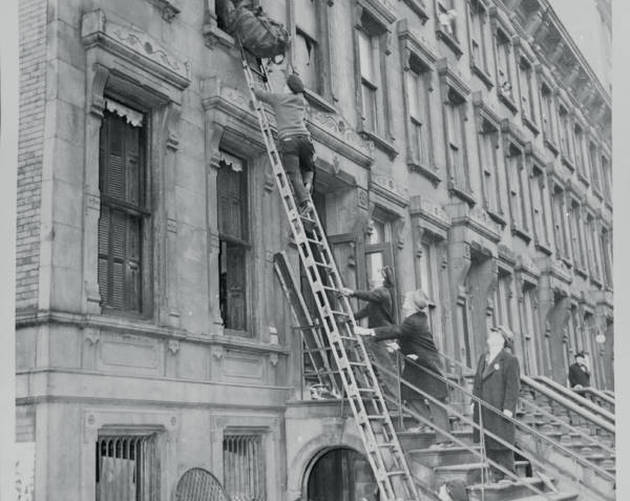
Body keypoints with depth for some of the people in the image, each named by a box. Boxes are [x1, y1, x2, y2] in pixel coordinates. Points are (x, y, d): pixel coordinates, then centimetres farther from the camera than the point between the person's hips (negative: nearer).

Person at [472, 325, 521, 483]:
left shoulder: (510, 360, -7)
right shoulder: (483, 358, 17)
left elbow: (513, 386, -12)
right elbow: (477, 382, 20)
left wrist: (508, 407, -17)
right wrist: (474, 401, 14)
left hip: (500, 410, -7)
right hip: (483, 410, 7)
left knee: (503, 444, -3)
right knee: (489, 445, 9)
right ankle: (497, 477, 16)